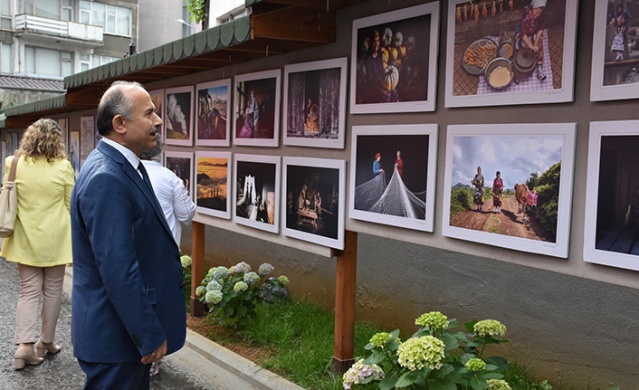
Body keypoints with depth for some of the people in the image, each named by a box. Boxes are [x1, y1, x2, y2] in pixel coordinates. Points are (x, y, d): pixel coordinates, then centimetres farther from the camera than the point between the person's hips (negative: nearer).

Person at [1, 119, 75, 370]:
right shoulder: (63, 167, -10)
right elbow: (72, 205, -3)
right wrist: (74, 235, 11)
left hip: (26, 239, 2)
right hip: (55, 239, -2)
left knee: (28, 291, 9)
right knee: (52, 291, 11)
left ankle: (24, 345, -1)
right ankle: (46, 341, 21)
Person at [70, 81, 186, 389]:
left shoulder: (122, 166, 7)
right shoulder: (106, 179, -24)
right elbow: (118, 270, -27)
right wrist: (150, 335, -21)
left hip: (129, 324, 10)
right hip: (116, 335, -10)